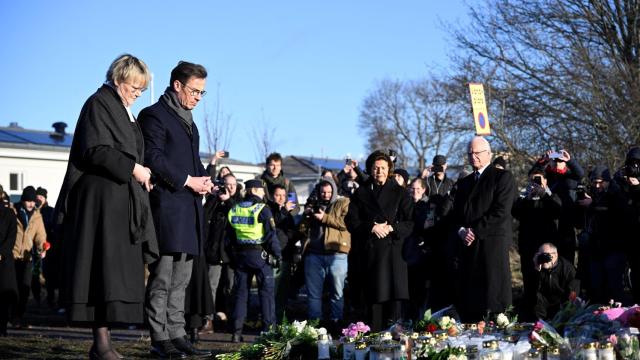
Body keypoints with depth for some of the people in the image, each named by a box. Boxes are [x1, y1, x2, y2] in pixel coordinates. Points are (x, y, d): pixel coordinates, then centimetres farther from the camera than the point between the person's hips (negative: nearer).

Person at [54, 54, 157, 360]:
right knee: (104, 269, -12)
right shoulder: (98, 104, -6)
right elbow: (95, 150, -17)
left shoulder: (125, 112, 22)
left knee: (118, 274, 5)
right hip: (101, 200, -9)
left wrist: (140, 174, 11)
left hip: (122, 202, 9)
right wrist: (132, 169, -17)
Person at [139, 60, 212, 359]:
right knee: (162, 277, -8)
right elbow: (154, 158, -13)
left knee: (180, 280, 9)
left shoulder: (188, 122, 23)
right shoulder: (155, 115, -4)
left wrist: (204, 179, 6)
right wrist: (188, 180, -14)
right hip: (166, 207, -9)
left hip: (189, 209, 9)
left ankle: (177, 335, 11)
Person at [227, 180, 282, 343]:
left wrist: (234, 255, 18)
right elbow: (271, 235, -12)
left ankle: (237, 332, 3)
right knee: (266, 292, 1)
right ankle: (268, 330, -2)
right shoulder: (262, 209, -9)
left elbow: (230, 236, 12)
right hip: (260, 254, -5)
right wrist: (277, 255, -5)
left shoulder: (234, 209, 7)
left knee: (240, 292, 7)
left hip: (240, 254, 5)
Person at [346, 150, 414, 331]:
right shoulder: (361, 193, 12)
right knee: (374, 300, -1)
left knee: (395, 299, -8)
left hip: (394, 250, -1)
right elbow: (351, 222, 5)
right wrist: (372, 228, -10)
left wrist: (391, 228, -11)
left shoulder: (400, 192, 9)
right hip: (370, 253, 1)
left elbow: (410, 222, 4)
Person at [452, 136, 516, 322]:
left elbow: (501, 211, -9)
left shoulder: (502, 177, 1)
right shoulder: (464, 182, 23)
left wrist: (475, 231, -12)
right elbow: (456, 213, 20)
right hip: (467, 245, 6)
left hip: (492, 243, -6)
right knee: (467, 298, 2)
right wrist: (461, 231, -1)